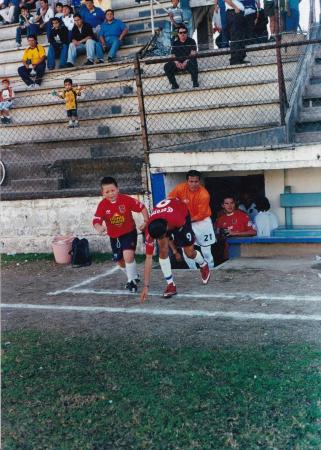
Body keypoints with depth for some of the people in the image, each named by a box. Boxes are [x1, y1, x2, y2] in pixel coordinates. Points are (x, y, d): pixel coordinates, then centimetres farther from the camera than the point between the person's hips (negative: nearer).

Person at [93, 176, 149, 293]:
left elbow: (142, 207, -9)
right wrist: (99, 228, -43)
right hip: (114, 236, 4)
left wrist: (146, 221, -16)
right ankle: (134, 276, 43)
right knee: (120, 261, 15)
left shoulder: (126, 200, -19)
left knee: (128, 256, -23)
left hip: (129, 232, -4)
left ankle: (132, 281, -1)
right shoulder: (102, 205, -15)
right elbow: (96, 220, -21)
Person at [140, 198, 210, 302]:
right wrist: (146, 286, -33)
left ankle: (204, 266, 35)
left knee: (189, 253, 1)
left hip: (182, 214, -1)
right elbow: (148, 258, -33)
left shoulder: (177, 219, -46)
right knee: (163, 250, -18)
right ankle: (170, 285, -5)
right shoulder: (150, 231, -37)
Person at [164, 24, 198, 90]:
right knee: (167, 66, -20)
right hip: (178, 64, 3)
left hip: (188, 62, -3)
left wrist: (186, 62, -23)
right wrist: (177, 63, -16)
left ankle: (195, 82, -26)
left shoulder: (191, 41, 7)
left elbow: (193, 53, -6)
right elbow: (173, 55, 7)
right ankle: (174, 84, -14)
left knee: (193, 63, -38)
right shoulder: (175, 43, 16)